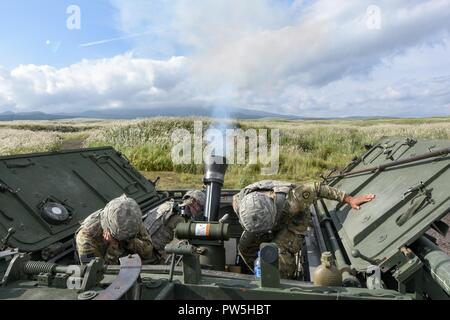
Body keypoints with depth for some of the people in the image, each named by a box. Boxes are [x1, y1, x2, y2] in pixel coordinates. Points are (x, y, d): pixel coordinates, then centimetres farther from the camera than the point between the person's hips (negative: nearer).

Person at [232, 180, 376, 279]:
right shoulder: (239, 202, -35)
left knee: (280, 251, -24)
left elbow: (316, 188, -32)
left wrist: (349, 199, -28)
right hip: (276, 216, 4)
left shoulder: (289, 202, -47)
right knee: (245, 246, 4)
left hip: (294, 218, -4)